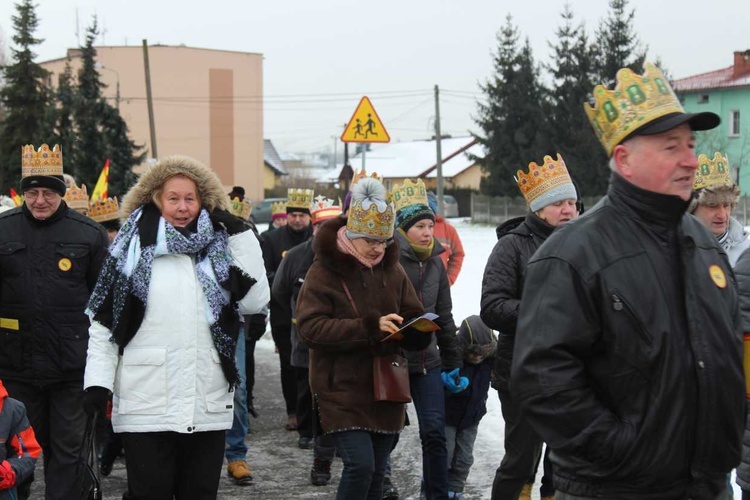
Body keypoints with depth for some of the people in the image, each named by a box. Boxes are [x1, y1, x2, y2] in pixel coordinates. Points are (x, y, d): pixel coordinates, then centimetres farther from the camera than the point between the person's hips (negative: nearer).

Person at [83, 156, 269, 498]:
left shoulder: (218, 249, 10)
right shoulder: (132, 249, 3)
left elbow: (255, 301, 1)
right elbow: (103, 321, 1)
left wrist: (241, 236, 0)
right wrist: (97, 381, -7)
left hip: (208, 406, 3)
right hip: (145, 407, -2)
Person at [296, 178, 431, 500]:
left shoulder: (391, 270, 10)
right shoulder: (325, 271, -7)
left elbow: (412, 317, 15)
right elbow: (310, 328, -17)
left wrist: (417, 328, -11)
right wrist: (368, 327, -25)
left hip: (385, 389, 6)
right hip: (342, 391, -5)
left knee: (375, 474, 10)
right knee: (360, 465, -18)